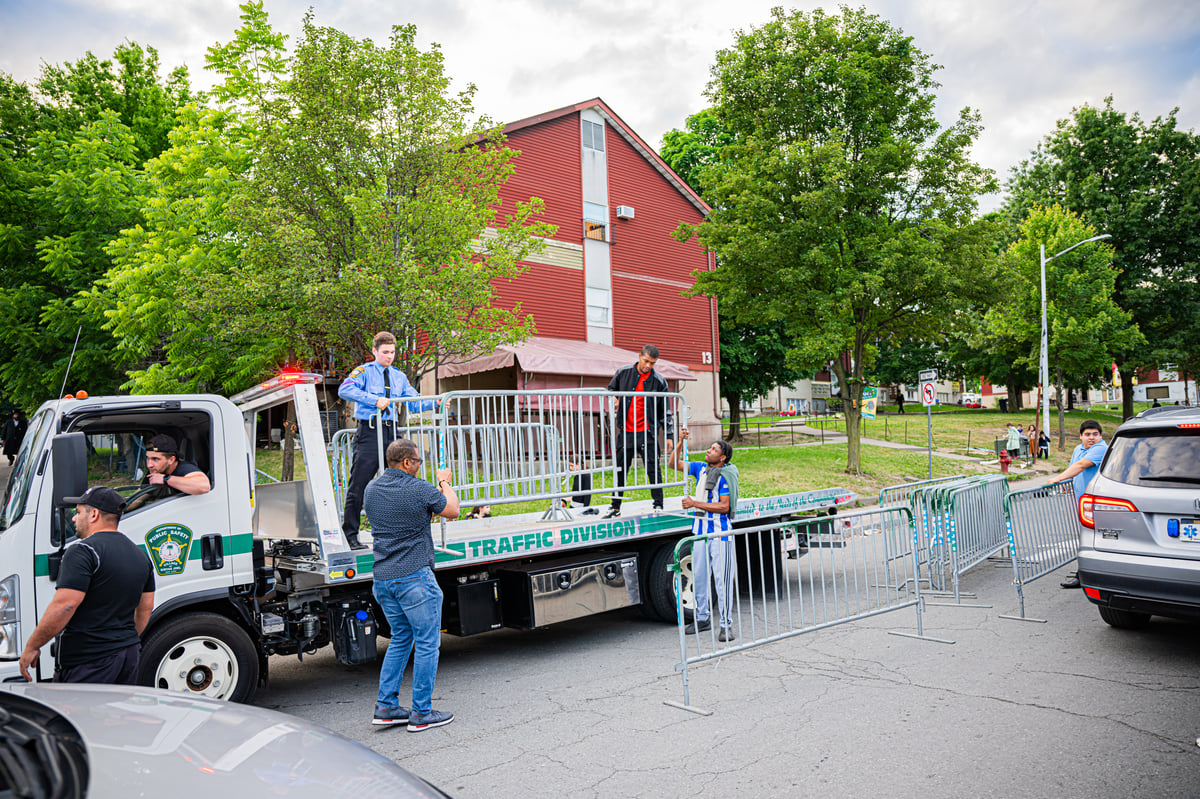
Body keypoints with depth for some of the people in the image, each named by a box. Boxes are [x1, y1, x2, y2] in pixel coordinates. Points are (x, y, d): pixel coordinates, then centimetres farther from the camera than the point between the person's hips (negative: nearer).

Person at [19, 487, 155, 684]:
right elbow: (145, 608, 19)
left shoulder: (83, 551, -11)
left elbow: (64, 605, -18)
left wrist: (31, 646, -8)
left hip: (87, 662, -7)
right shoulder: (140, 555, 13)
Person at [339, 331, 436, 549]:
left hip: (391, 432, 6)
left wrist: (435, 403, 1)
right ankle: (350, 535, 4)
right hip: (369, 431, -5)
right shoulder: (364, 372, 0)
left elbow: (414, 403, 19)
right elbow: (344, 390, -17)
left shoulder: (399, 376, 18)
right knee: (358, 485, -5)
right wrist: (374, 400, -24)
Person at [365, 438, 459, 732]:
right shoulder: (419, 489, -14)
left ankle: (385, 706, 19)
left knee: (400, 639, 20)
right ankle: (421, 713, 9)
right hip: (414, 577, -7)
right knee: (427, 644, 4)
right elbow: (452, 511, 0)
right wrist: (445, 483, 17)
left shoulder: (371, 489, 7)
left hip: (383, 578, 7)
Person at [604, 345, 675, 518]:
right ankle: (615, 507, 17)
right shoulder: (623, 373, 3)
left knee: (653, 469, -4)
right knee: (620, 469, 7)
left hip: (647, 432, -2)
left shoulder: (659, 381, -1)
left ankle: (658, 505, 7)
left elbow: (665, 411, 5)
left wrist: (668, 436, 2)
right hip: (626, 431, 2)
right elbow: (610, 390, 20)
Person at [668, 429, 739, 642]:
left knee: (722, 578, -5)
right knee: (699, 576, 13)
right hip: (700, 531, 7)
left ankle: (726, 625, 2)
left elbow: (724, 507, -17)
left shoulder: (725, 477, -11)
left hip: (720, 533, -7)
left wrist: (695, 503, -16)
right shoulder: (701, 468, 8)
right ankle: (703, 618, 26)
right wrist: (680, 443, 1)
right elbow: (675, 464, 15)